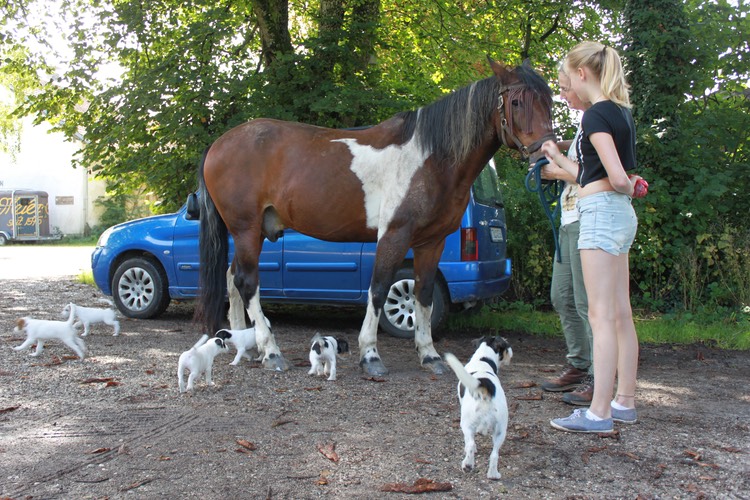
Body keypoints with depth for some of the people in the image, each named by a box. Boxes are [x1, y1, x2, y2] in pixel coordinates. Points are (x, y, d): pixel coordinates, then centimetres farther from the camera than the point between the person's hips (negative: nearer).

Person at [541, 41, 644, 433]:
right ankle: (624, 402, 20)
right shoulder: (621, 112, 16)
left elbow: (617, 177, -22)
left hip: (602, 212, -10)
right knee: (620, 314, 11)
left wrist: (628, 187, -1)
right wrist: (557, 159, 28)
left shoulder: (596, 115, -12)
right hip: (621, 214, 10)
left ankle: (599, 414, -5)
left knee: (601, 316, -9)